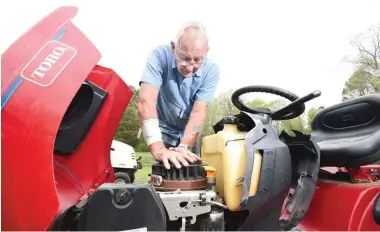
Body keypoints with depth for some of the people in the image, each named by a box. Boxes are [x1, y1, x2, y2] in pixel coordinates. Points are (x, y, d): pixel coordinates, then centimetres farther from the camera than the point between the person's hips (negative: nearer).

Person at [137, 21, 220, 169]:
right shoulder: (160, 56, -26)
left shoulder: (211, 70, -21)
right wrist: (158, 149, -47)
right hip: (162, 130, -1)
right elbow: (145, 101, -37)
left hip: (189, 132, 2)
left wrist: (183, 147, -39)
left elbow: (198, 113, -25)